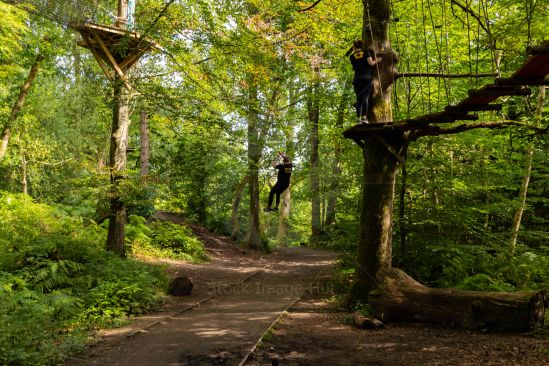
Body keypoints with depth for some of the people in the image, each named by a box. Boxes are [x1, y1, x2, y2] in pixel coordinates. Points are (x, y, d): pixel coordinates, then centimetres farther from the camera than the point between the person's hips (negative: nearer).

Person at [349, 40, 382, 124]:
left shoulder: (352, 56, 12)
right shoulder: (366, 52, 6)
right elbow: (371, 63, -7)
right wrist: (375, 61, 13)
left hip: (356, 79, 2)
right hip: (366, 78, -2)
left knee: (359, 99, 2)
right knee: (365, 98, -8)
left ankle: (358, 118, -5)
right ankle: (364, 118, -18)